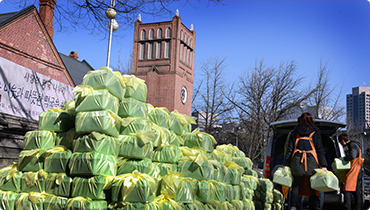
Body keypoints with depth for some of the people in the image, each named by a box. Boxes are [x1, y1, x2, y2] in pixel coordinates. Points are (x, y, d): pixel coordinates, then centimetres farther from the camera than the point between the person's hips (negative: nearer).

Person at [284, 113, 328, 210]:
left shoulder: (294, 133, 9)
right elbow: (320, 150, 1)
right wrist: (323, 165, 0)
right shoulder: (315, 132, 5)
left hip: (297, 162, 2)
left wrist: (286, 165, 8)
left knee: (296, 185, 6)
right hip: (311, 162, -1)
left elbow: (289, 150, 6)